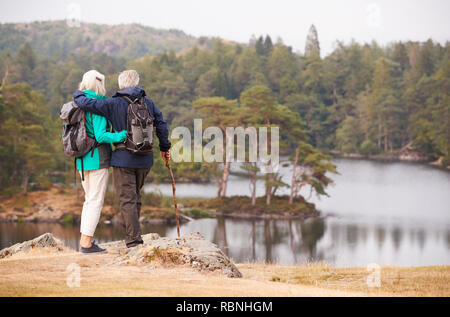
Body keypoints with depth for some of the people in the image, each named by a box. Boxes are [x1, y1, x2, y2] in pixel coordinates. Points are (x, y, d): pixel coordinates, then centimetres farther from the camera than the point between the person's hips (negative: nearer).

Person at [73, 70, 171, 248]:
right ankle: (132, 233, 22)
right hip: (145, 160, 5)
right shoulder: (148, 103, 5)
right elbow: (161, 126, 8)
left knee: (127, 199, -2)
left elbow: (86, 103, -12)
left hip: (124, 160, -5)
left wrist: (78, 94, 10)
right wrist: (164, 148, 21)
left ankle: (134, 240, -5)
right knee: (135, 196, 19)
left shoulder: (114, 104, -8)